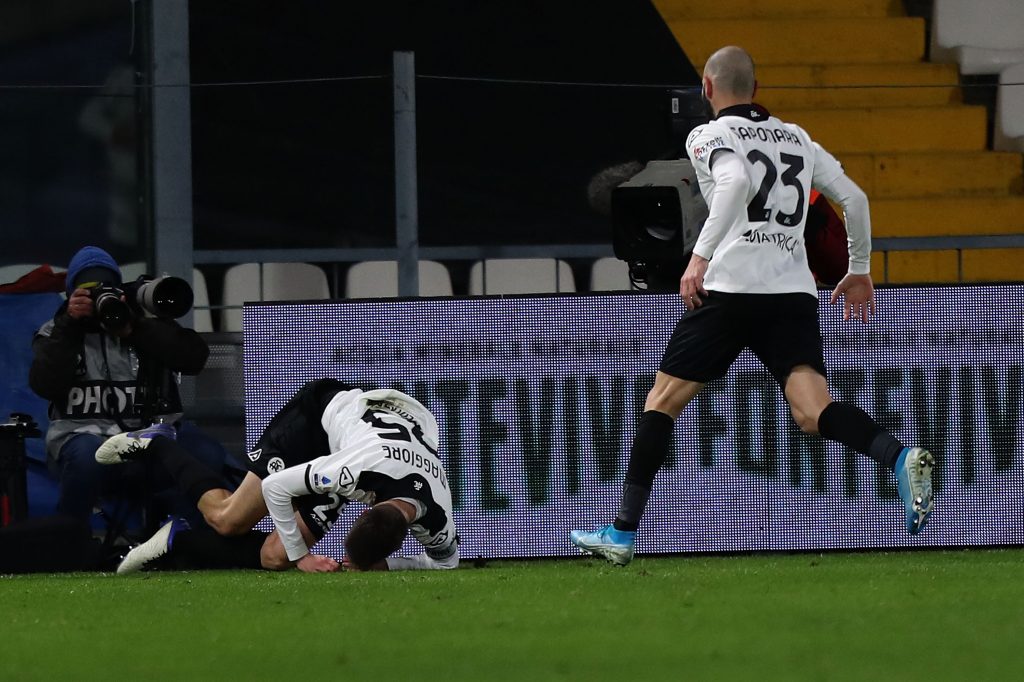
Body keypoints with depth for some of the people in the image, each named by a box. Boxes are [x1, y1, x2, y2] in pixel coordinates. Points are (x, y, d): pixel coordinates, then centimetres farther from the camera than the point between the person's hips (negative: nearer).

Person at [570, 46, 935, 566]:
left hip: (730, 288, -4)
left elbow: (735, 182, -18)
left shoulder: (708, 137, 4)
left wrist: (700, 256, -22)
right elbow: (854, 198, 20)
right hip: (795, 292, 4)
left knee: (663, 400, 8)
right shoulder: (795, 138, 21)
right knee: (813, 412, -10)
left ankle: (622, 532, 7)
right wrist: (859, 269, 32)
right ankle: (901, 460, -39)